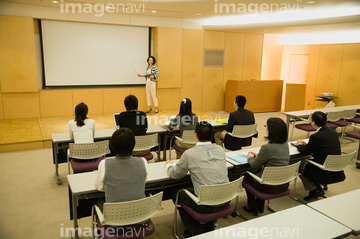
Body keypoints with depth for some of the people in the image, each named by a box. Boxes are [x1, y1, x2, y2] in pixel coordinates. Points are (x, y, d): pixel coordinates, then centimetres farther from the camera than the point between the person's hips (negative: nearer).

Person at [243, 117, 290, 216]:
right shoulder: (285, 144, -3)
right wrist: (257, 155, 17)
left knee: (246, 176, 20)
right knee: (259, 171, 33)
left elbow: (255, 165, -11)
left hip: (271, 187, -7)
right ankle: (260, 206, 43)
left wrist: (250, 157, 10)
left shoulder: (267, 148, -27)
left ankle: (252, 208, 34)